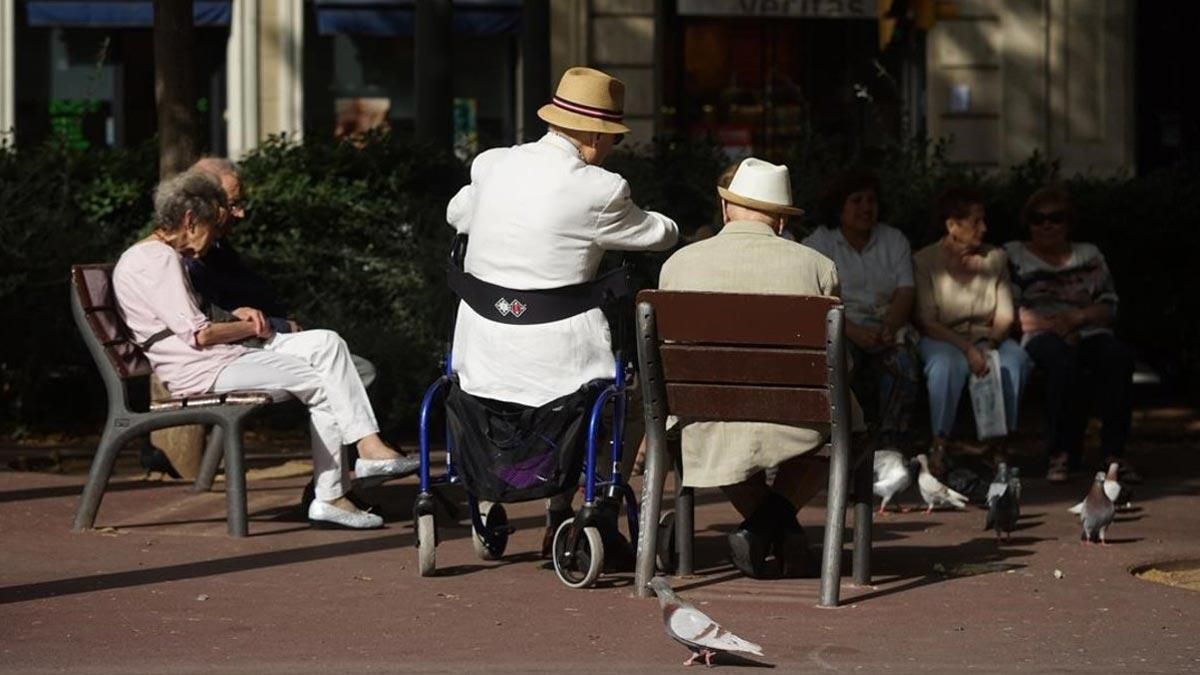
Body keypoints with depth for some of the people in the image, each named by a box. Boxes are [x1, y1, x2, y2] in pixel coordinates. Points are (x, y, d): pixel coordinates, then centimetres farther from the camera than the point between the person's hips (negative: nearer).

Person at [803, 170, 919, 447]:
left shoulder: (894, 240, 17)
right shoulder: (819, 242, 5)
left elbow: (906, 292, 5)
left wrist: (889, 328, -16)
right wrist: (853, 331, -23)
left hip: (887, 324, 2)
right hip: (840, 326, -2)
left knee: (902, 359, -31)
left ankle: (892, 443, -30)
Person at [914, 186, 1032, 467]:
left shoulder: (995, 258, 7)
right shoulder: (925, 261, -3)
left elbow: (1005, 316, 3)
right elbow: (927, 322, -9)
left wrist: (991, 344, -19)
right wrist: (966, 348, -23)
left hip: (986, 338, 3)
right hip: (942, 339, -3)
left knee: (1015, 358, -31)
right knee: (947, 363, -38)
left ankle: (1000, 443, -22)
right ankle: (939, 444, -27)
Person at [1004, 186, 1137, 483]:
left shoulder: (1089, 255, 24)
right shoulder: (1013, 255, 17)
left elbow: (1109, 307, 14)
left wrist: (1077, 318, -7)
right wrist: (1050, 325, -11)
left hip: (1089, 332, 3)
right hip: (1040, 336, -3)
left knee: (1118, 354, -33)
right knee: (1064, 356, -39)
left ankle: (1114, 451, -34)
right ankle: (1060, 452, -37)